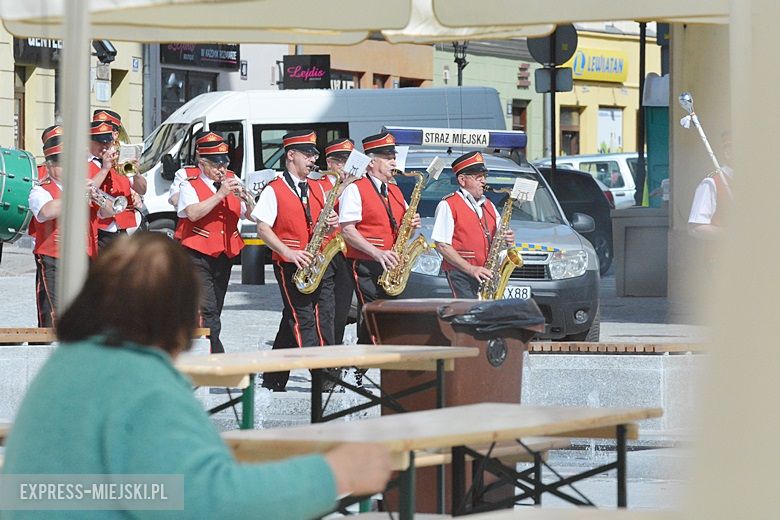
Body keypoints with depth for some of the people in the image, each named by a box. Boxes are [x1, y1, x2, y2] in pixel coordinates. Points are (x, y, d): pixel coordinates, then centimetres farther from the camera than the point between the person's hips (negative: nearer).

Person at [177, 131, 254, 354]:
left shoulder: (231, 182, 12)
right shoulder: (190, 185, -4)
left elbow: (252, 215, 9)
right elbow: (193, 213, -21)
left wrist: (246, 199, -12)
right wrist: (220, 194, -23)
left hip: (225, 255, 6)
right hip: (198, 255, -6)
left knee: (213, 312, 11)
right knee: (207, 313, -17)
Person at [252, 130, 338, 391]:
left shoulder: (316, 188, 14)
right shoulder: (274, 190, -5)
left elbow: (324, 219, 22)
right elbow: (262, 229, -9)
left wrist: (332, 222, -3)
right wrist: (289, 252, -20)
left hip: (315, 263, 7)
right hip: (289, 263, -7)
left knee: (292, 321, 10)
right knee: (303, 319, -12)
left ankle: (273, 380, 19)